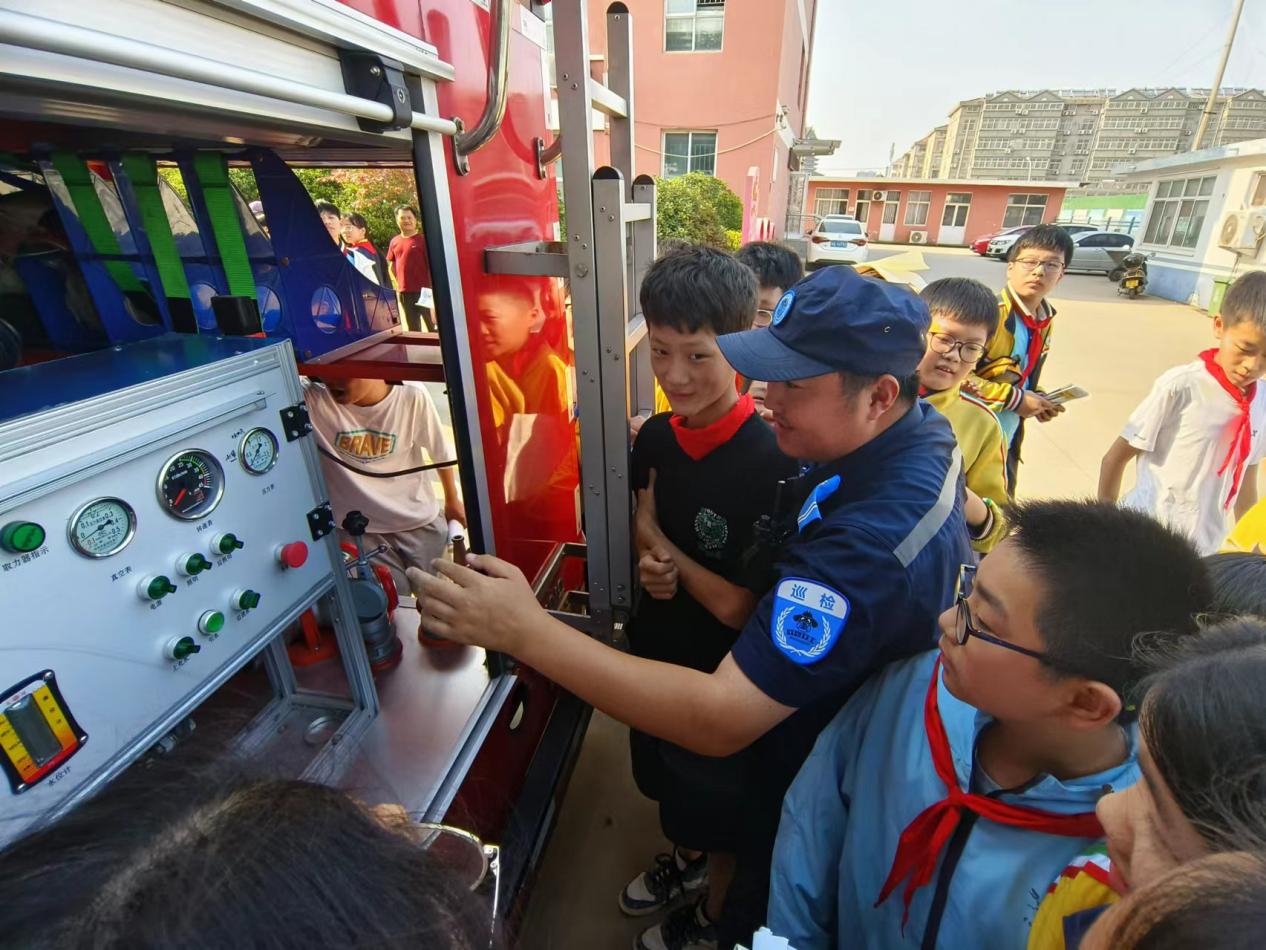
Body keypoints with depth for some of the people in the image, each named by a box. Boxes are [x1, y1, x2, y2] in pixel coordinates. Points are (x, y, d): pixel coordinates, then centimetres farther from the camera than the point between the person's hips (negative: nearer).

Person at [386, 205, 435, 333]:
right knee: (412, 328, 14)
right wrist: (397, 285, 8)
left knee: (432, 326, -2)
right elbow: (391, 266, 19)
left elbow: (431, 266, -6)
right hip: (403, 292, 5)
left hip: (423, 291, -5)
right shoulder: (394, 242, 11)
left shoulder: (423, 240, -4)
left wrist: (431, 289, -11)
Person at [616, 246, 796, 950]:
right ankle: (686, 859, 63)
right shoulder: (657, 436, -10)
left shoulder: (771, 463, -30)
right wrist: (652, 566, -16)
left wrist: (667, 553, -15)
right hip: (658, 650, 6)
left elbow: (740, 609, -25)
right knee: (673, 783, 31)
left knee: (721, 805, 23)